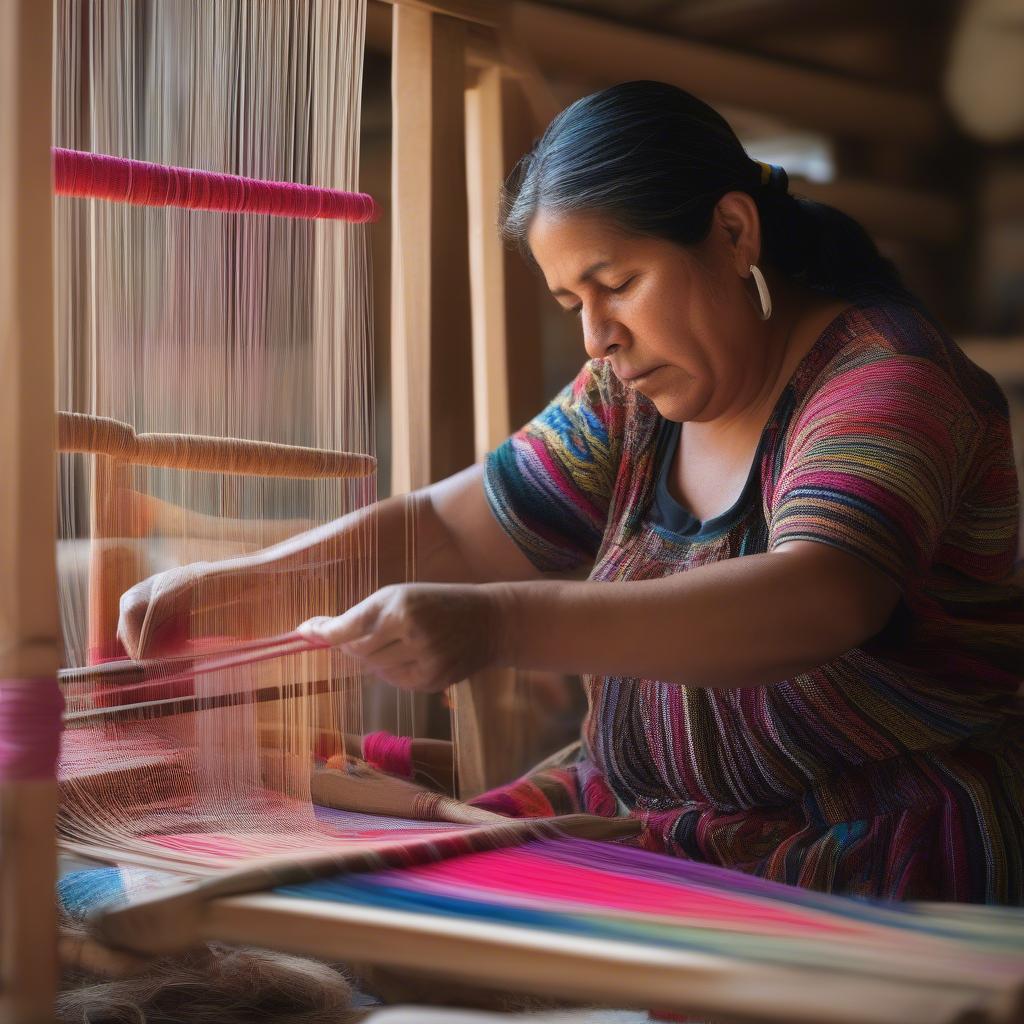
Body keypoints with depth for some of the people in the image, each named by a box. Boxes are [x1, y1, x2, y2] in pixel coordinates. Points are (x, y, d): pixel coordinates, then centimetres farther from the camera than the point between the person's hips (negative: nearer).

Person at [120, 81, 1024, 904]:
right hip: (655, 818, 7)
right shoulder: (633, 402, 9)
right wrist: (225, 585, -4)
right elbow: (448, 529, 12)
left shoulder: (884, 373, -15)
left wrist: (501, 626, -43)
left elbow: (820, 603, -33)